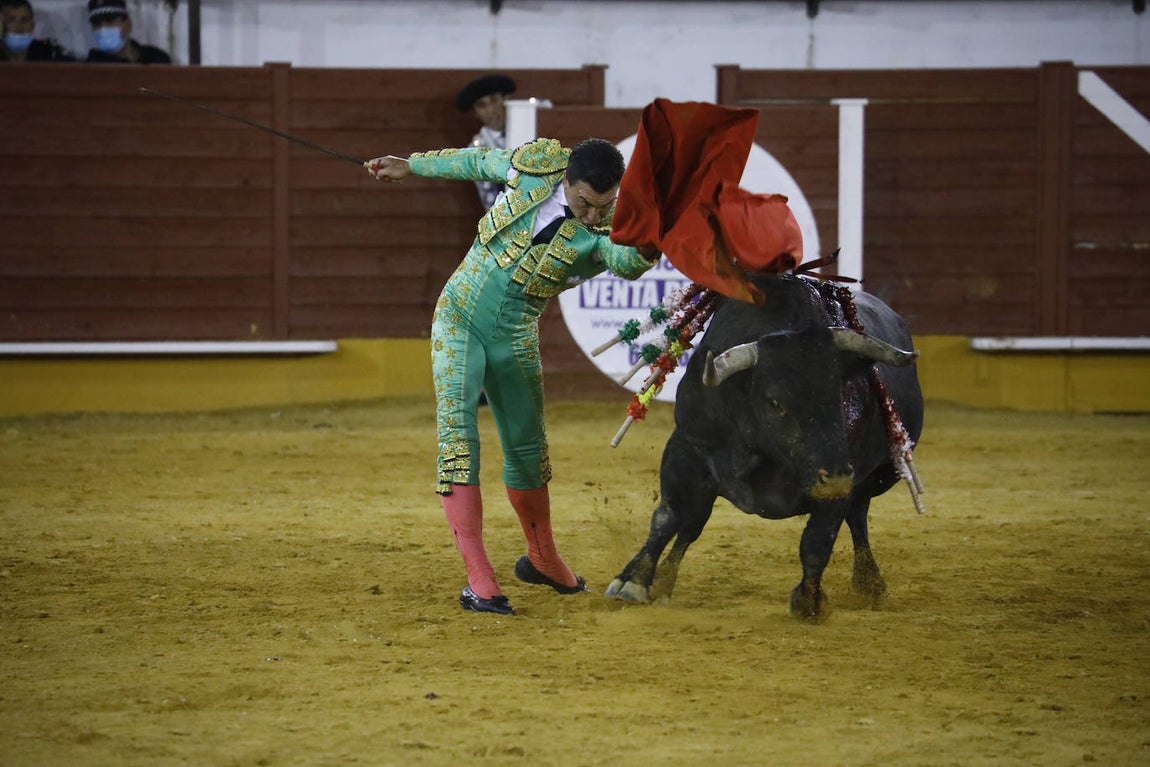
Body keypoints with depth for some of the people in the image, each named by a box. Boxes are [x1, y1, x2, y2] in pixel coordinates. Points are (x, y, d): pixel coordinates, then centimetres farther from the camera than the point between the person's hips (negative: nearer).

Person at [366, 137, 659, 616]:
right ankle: (478, 579, -21)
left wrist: (645, 249, -64)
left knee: (528, 449, 14)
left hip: (515, 338, 1)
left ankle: (541, 559, 39)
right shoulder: (538, 164, -14)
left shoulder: (607, 229, -18)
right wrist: (411, 166, 16)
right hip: (460, 317, -1)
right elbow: (479, 162, 6)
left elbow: (626, 263, -41)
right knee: (458, 436, -14)